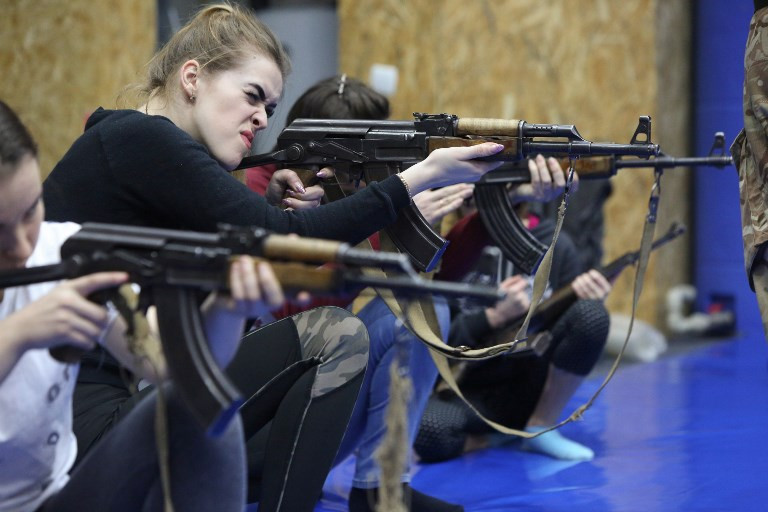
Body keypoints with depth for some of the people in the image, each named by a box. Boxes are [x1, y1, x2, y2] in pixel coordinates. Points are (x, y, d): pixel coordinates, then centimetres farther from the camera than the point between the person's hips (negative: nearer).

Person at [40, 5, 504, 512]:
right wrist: (421, 176, -12)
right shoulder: (141, 140, -13)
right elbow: (285, 241, -16)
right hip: (89, 426, -10)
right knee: (335, 337, -10)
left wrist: (271, 205, 3)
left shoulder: (138, 144, 16)